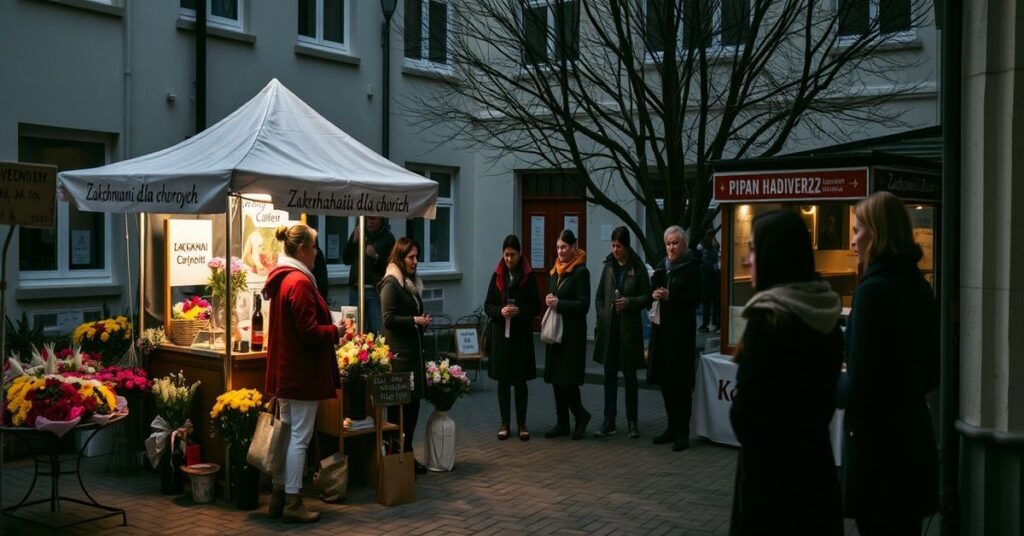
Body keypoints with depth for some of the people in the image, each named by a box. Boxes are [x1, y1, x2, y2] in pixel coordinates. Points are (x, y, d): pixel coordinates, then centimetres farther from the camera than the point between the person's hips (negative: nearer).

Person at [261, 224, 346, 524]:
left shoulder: (281, 279, 11)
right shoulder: (300, 282, -19)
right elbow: (310, 332, -22)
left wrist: (328, 330, 14)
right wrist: (335, 331, -6)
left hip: (285, 370, 10)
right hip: (302, 372, -10)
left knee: (287, 434, 16)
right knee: (300, 437, -2)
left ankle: (279, 498, 23)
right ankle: (292, 504, 4)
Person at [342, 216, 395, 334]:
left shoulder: (387, 237, -2)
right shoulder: (358, 232, 11)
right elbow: (346, 260, 9)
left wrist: (376, 257, -24)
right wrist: (354, 241, -5)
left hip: (376, 290, -4)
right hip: (356, 289, 4)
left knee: (377, 331, -7)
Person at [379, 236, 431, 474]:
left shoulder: (412, 283, 17)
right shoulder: (390, 283, -9)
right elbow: (389, 319, -14)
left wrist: (423, 320, 8)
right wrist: (415, 320, -16)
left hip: (413, 350, 9)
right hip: (398, 353, -9)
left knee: (413, 403, 10)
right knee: (400, 406, -5)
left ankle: (407, 453, 18)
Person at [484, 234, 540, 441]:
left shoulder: (528, 276, -2)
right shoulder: (497, 275, 4)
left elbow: (536, 306, 0)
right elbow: (487, 305, 5)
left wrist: (519, 311, -18)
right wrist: (500, 311, -14)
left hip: (521, 335, -2)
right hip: (500, 333, 2)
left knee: (520, 380, 4)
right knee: (503, 380, 6)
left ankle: (521, 424, 14)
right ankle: (504, 424, 16)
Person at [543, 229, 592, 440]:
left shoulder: (581, 272, -9)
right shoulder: (555, 271, 13)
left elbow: (584, 305, -13)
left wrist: (559, 303, -18)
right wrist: (549, 300, -1)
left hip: (573, 333, -7)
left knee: (568, 379, -8)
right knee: (555, 378, 8)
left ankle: (581, 416, 13)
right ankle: (562, 423, 16)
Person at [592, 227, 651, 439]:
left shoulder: (638, 268, -5)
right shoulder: (608, 266, 7)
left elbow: (647, 297, -3)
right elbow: (599, 296, 12)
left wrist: (630, 302, -18)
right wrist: (601, 317, 1)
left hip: (630, 328, -3)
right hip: (609, 328, 3)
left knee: (630, 376, 5)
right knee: (609, 375, 6)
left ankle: (632, 422, 14)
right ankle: (609, 421, 12)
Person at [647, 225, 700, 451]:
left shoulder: (691, 267, -4)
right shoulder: (662, 267, 14)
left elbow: (693, 299, -11)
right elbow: (652, 293, 17)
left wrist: (670, 296, -23)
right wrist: (654, 295, -6)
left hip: (681, 331, -6)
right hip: (661, 329, 6)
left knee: (681, 381, -4)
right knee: (665, 380, 7)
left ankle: (683, 432, 2)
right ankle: (672, 427, 18)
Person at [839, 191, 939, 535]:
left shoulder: (873, 290, -18)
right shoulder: (919, 287, 7)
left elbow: (859, 386, -19)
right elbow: (931, 375, 15)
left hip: (877, 441, -8)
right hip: (914, 435, 8)